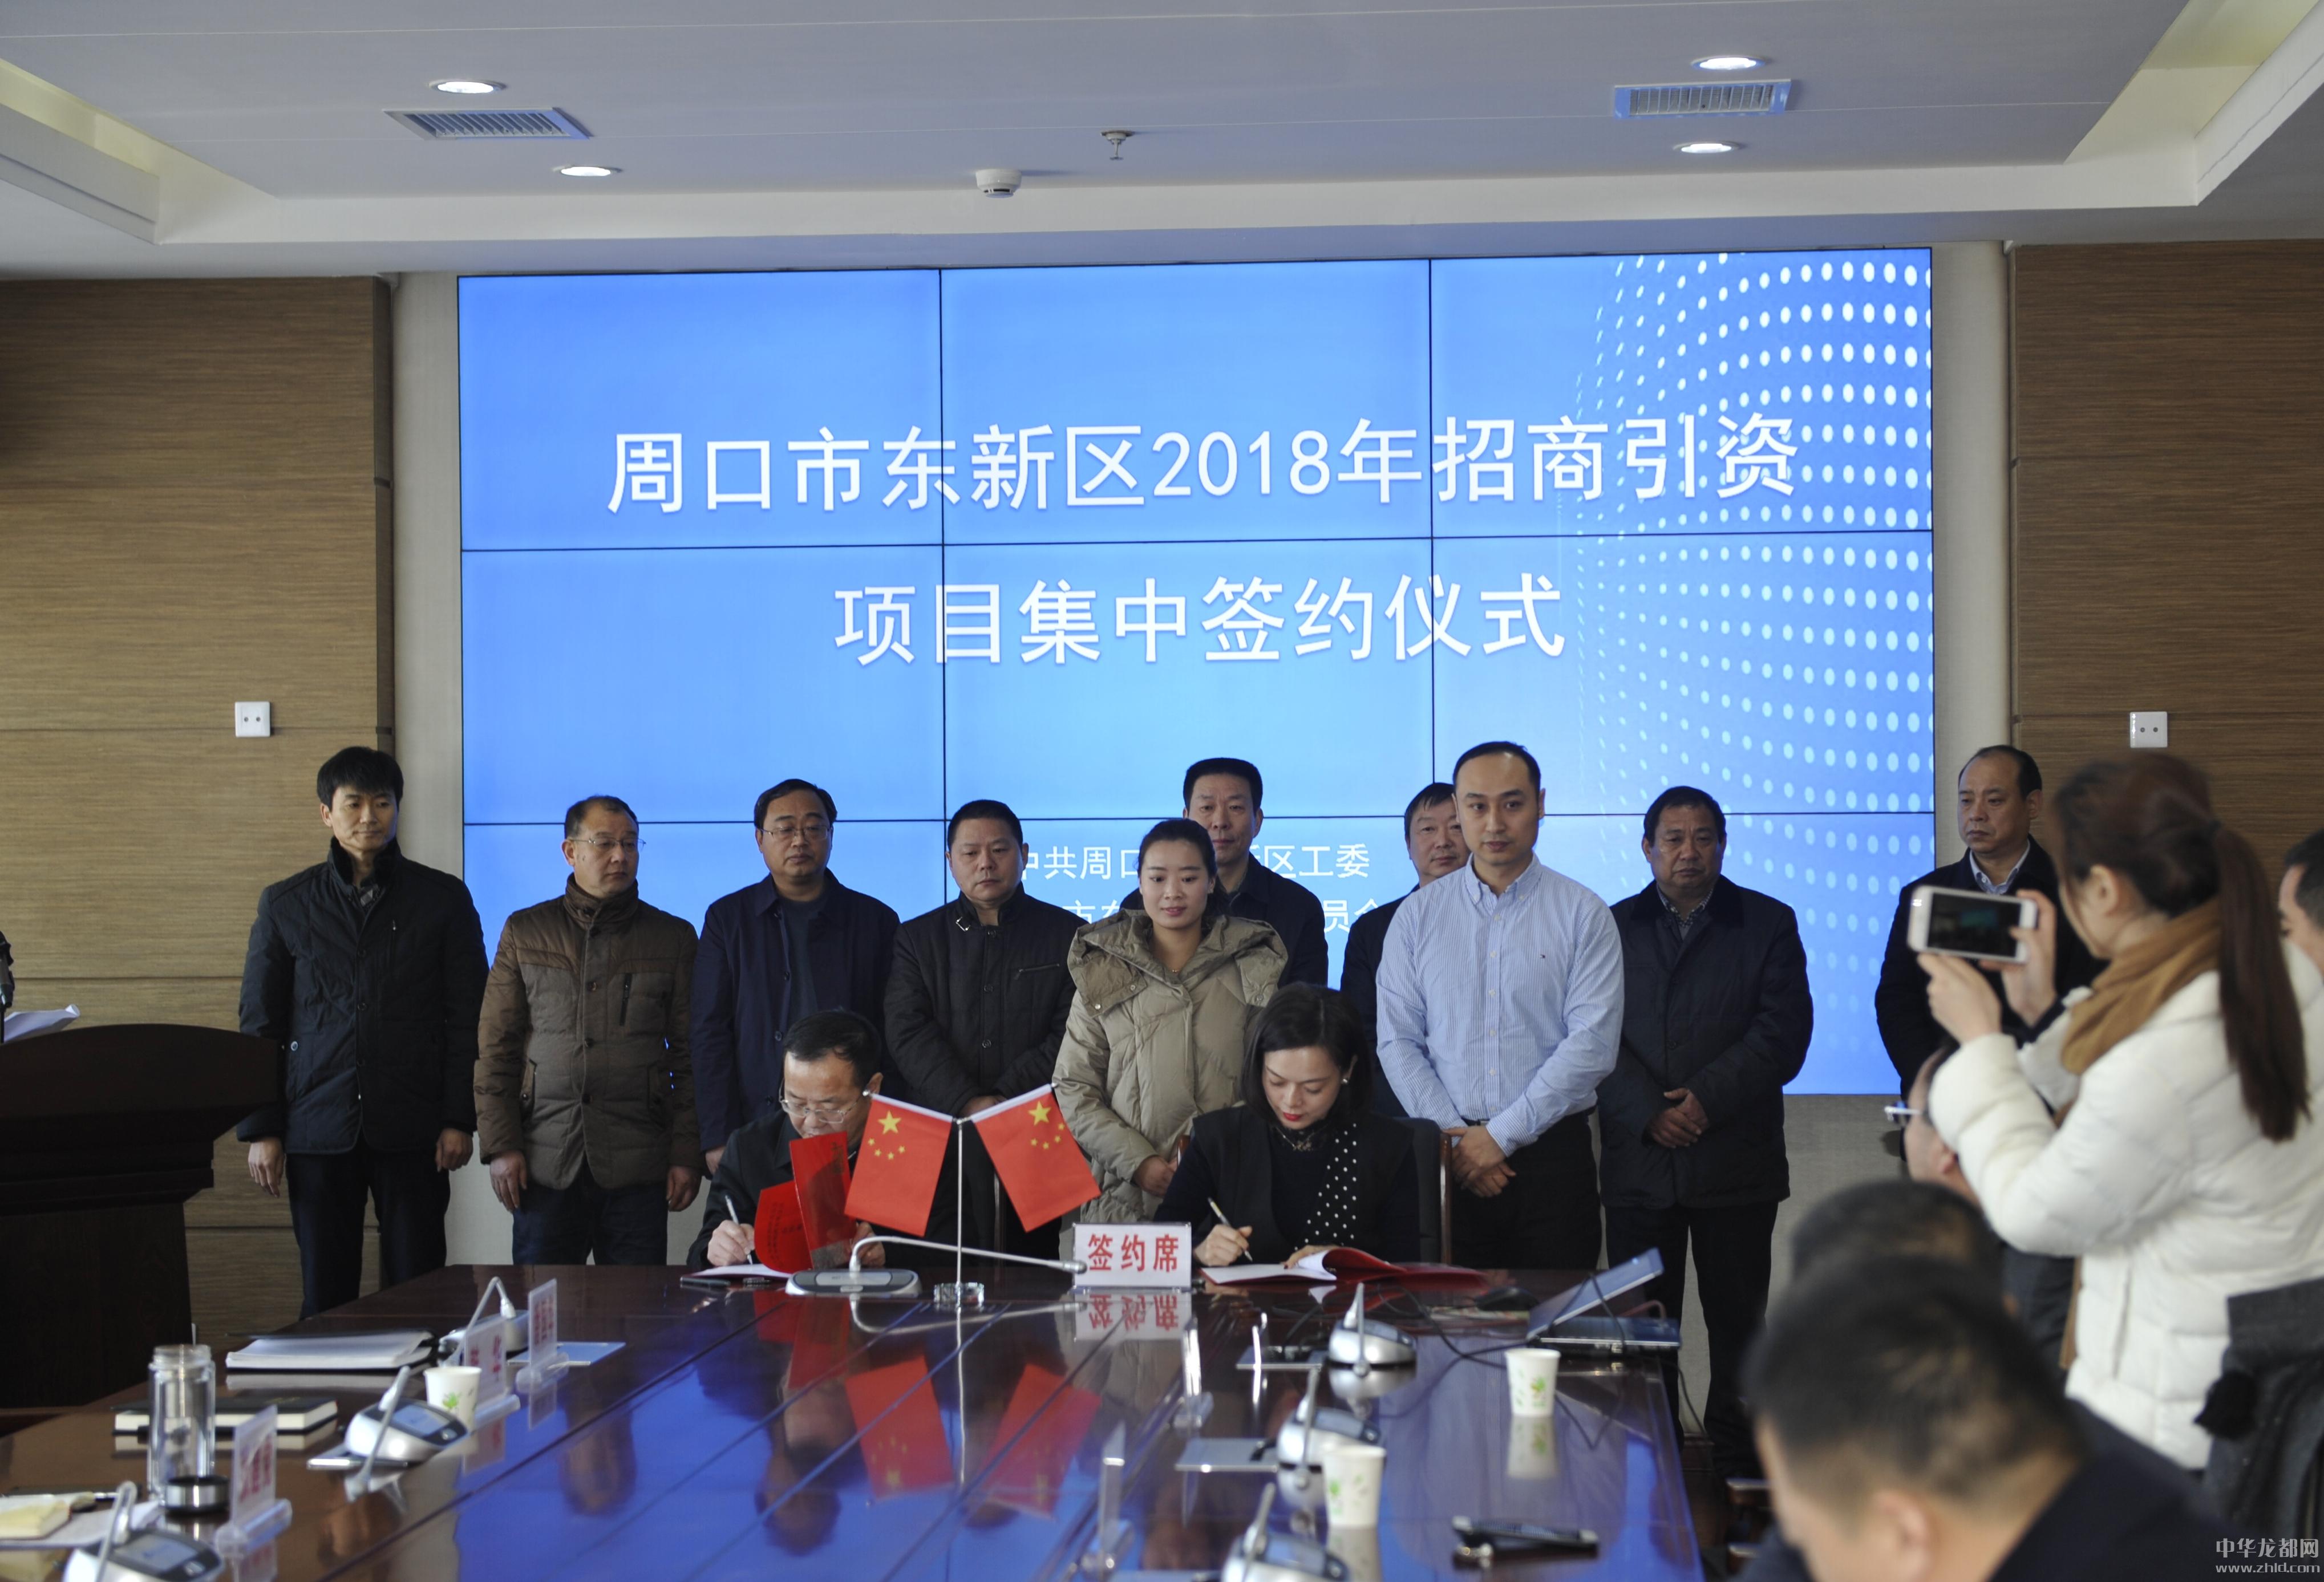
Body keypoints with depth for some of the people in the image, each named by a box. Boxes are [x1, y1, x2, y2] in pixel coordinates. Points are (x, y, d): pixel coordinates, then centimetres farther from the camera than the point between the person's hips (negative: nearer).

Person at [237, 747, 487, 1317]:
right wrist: (261, 1131, 3)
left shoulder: (443, 899, 5)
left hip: (413, 1133, -1)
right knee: (324, 1298, 3)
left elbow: (467, 1018, 5)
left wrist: (458, 1120, -3)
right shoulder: (286, 904, 8)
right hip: (319, 1132, 1)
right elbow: (260, 1024, 9)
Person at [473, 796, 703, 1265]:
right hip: (545, 1163, 0)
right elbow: (495, 1050, 9)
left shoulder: (674, 938, 9)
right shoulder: (525, 932, 10)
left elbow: (691, 1058, 7)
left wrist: (687, 1155, -1)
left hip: (638, 1167, 0)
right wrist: (500, 1146, -1)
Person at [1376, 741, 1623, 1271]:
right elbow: (1397, 1042, 3)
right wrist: (1453, 1137, -9)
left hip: (1552, 1153, -1)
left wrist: (1500, 1135, -12)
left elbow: (1592, 1044, -8)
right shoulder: (1417, 915, 8)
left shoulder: (1584, 916, 1)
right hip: (1446, 1164, 1)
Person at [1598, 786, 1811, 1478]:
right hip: (1638, 1159, 1)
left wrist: (1708, 1098, -13)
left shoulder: (1768, 924, 7)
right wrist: (1648, 1112, -13)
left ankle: (1739, 1466, 13)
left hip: (1736, 1159, -1)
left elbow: (1784, 1033, -4)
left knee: (1739, 1323, 4)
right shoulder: (1613, 928, 10)